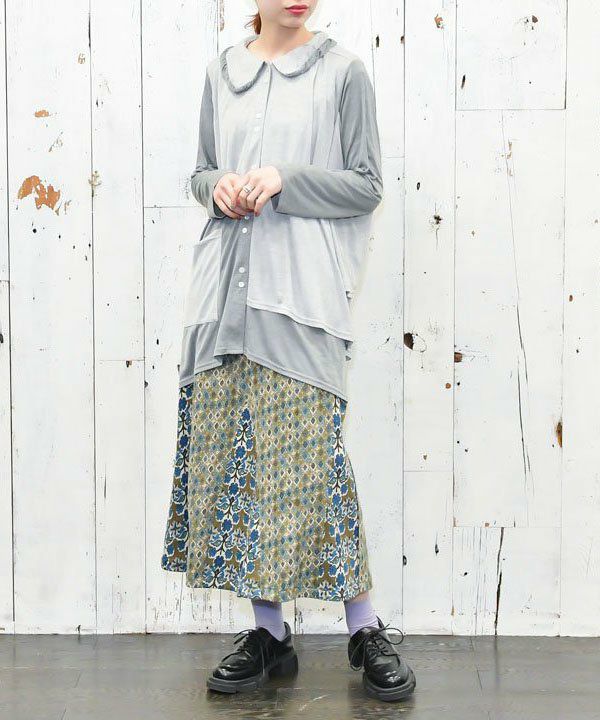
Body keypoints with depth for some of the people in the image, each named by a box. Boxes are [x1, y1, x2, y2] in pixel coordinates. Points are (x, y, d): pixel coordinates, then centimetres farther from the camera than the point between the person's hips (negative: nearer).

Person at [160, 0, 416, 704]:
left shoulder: (342, 70, 4)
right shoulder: (222, 70, 16)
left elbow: (366, 185, 3)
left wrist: (285, 180, -12)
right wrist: (219, 186, -2)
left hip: (303, 287, -4)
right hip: (225, 287, 4)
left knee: (305, 453, -9)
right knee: (232, 449, 2)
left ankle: (365, 628, 5)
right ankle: (269, 632, 13)